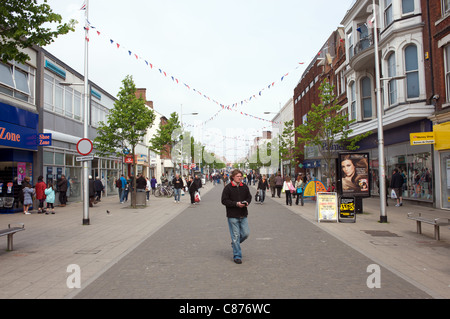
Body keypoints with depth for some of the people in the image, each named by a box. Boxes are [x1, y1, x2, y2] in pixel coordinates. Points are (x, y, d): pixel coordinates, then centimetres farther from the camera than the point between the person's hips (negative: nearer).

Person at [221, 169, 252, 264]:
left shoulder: (245, 187, 7)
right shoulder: (228, 188, -7)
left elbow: (249, 197, 18)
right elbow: (224, 201, -9)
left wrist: (247, 202, -5)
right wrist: (236, 204, -19)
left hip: (243, 215, 5)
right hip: (232, 216, -5)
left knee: (246, 233, 5)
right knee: (235, 235, 0)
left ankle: (235, 243, 34)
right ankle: (237, 256, 12)